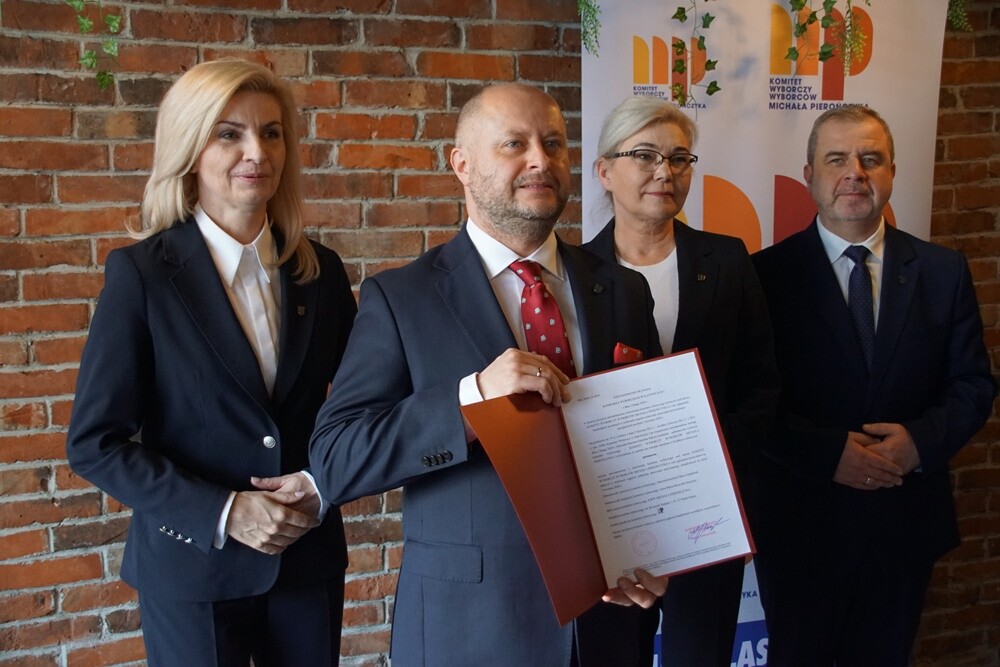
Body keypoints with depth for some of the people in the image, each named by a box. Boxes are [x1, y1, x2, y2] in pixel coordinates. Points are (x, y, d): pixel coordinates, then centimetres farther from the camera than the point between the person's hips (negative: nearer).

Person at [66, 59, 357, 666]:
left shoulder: (319, 270, 1)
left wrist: (323, 484, -9)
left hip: (309, 557, 3)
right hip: (195, 566, -3)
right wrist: (223, 513, -17)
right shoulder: (142, 272, -9)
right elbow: (95, 442, -10)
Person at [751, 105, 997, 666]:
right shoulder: (770, 273, -7)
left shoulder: (944, 271, 3)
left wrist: (922, 439, -15)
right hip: (801, 524, -2)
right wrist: (829, 452, -21)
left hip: (906, 524, 3)